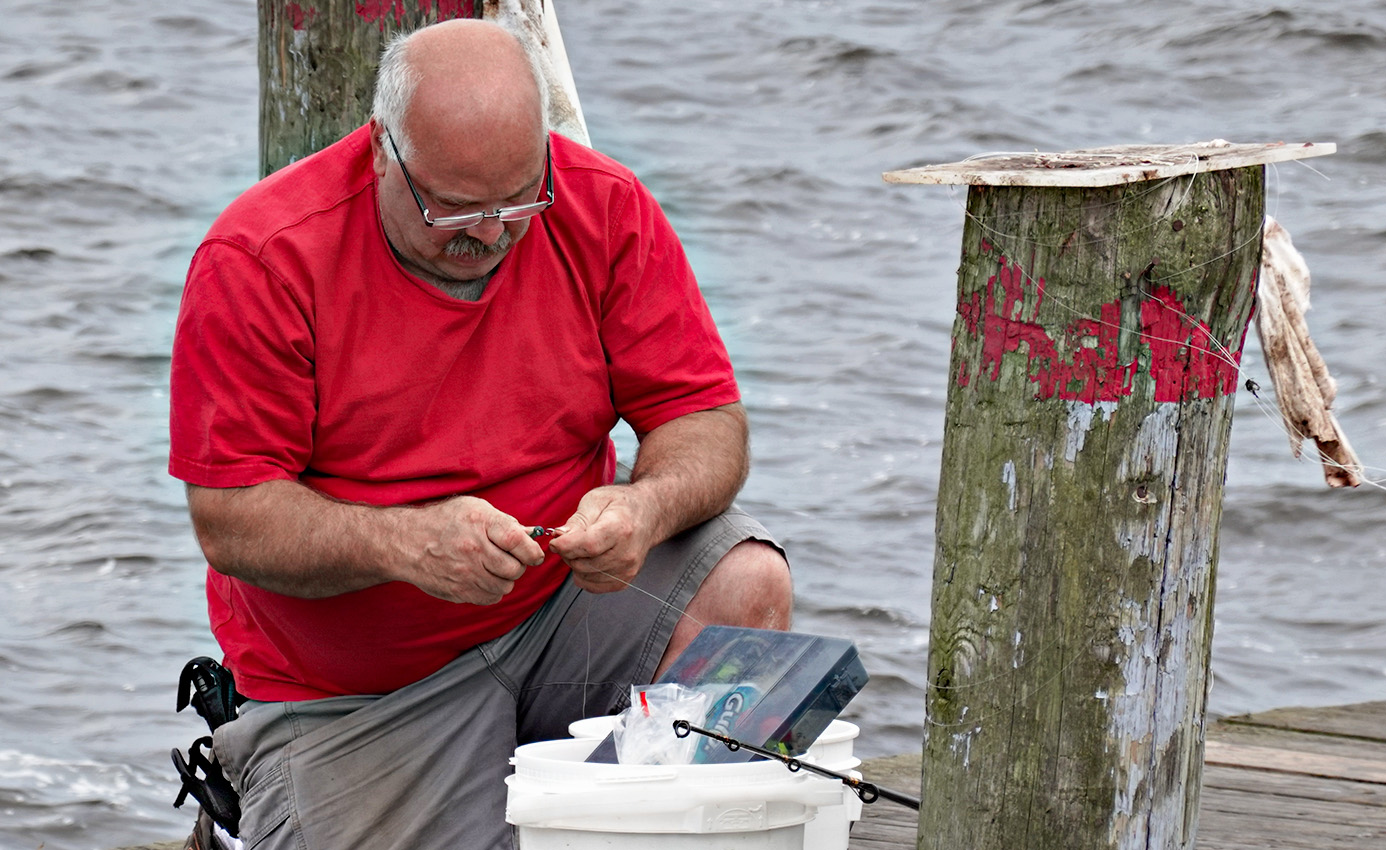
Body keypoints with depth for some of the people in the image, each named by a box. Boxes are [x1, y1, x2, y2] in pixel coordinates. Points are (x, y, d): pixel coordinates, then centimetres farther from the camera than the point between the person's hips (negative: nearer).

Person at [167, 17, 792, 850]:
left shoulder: (603, 210, -7)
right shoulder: (259, 260, -17)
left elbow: (709, 423, -5)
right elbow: (232, 524, -18)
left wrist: (646, 504, -29)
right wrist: (404, 542, -35)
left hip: (563, 603, 3)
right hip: (356, 691, -3)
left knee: (748, 588, -22)